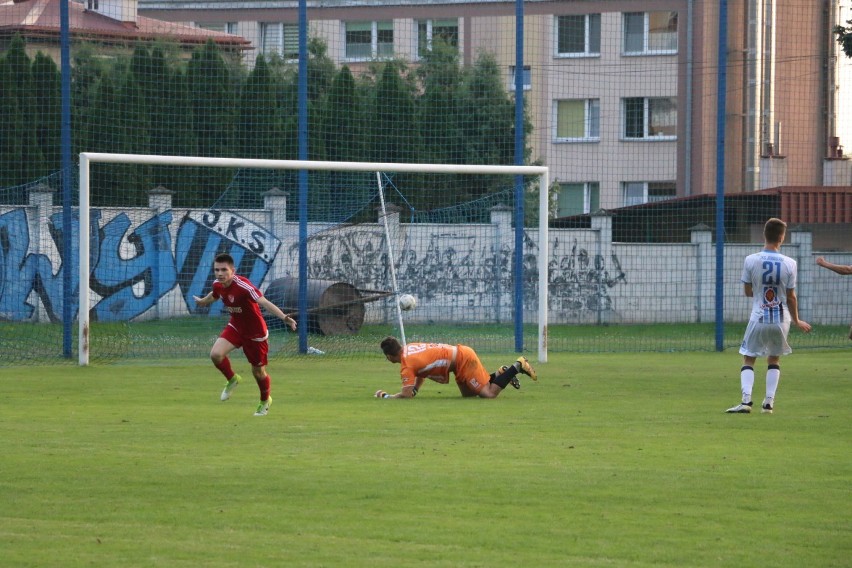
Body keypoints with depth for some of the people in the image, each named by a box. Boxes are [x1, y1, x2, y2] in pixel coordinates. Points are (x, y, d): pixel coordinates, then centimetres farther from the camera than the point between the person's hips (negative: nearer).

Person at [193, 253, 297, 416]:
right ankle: (232, 379, 12)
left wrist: (284, 317, -59)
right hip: (235, 327, 5)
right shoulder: (218, 285, -10)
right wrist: (201, 301, 40)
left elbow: (264, 302, -44)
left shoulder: (243, 286, -32)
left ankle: (265, 401, 39)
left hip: (255, 333, -5)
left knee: (258, 372, 7)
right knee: (216, 354, -19)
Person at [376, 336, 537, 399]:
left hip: (463, 359, -9)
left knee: (488, 393, -9)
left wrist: (386, 396, -6)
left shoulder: (407, 364, -17)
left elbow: (406, 394, -20)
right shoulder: (408, 348, 9)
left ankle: (517, 366, -2)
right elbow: (422, 371, 25)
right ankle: (499, 374, 20)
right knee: (468, 393, 20)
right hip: (460, 352, 9)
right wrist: (415, 390, 10)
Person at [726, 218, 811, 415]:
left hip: (758, 319, -1)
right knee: (774, 359, 19)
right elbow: (791, 296, -1)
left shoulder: (751, 260, -10)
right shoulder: (789, 264, -8)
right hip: (781, 319, 1)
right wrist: (797, 321, 13)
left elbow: (748, 291, 1)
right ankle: (769, 402, 12)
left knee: (748, 359, 9)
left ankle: (746, 400, -9)